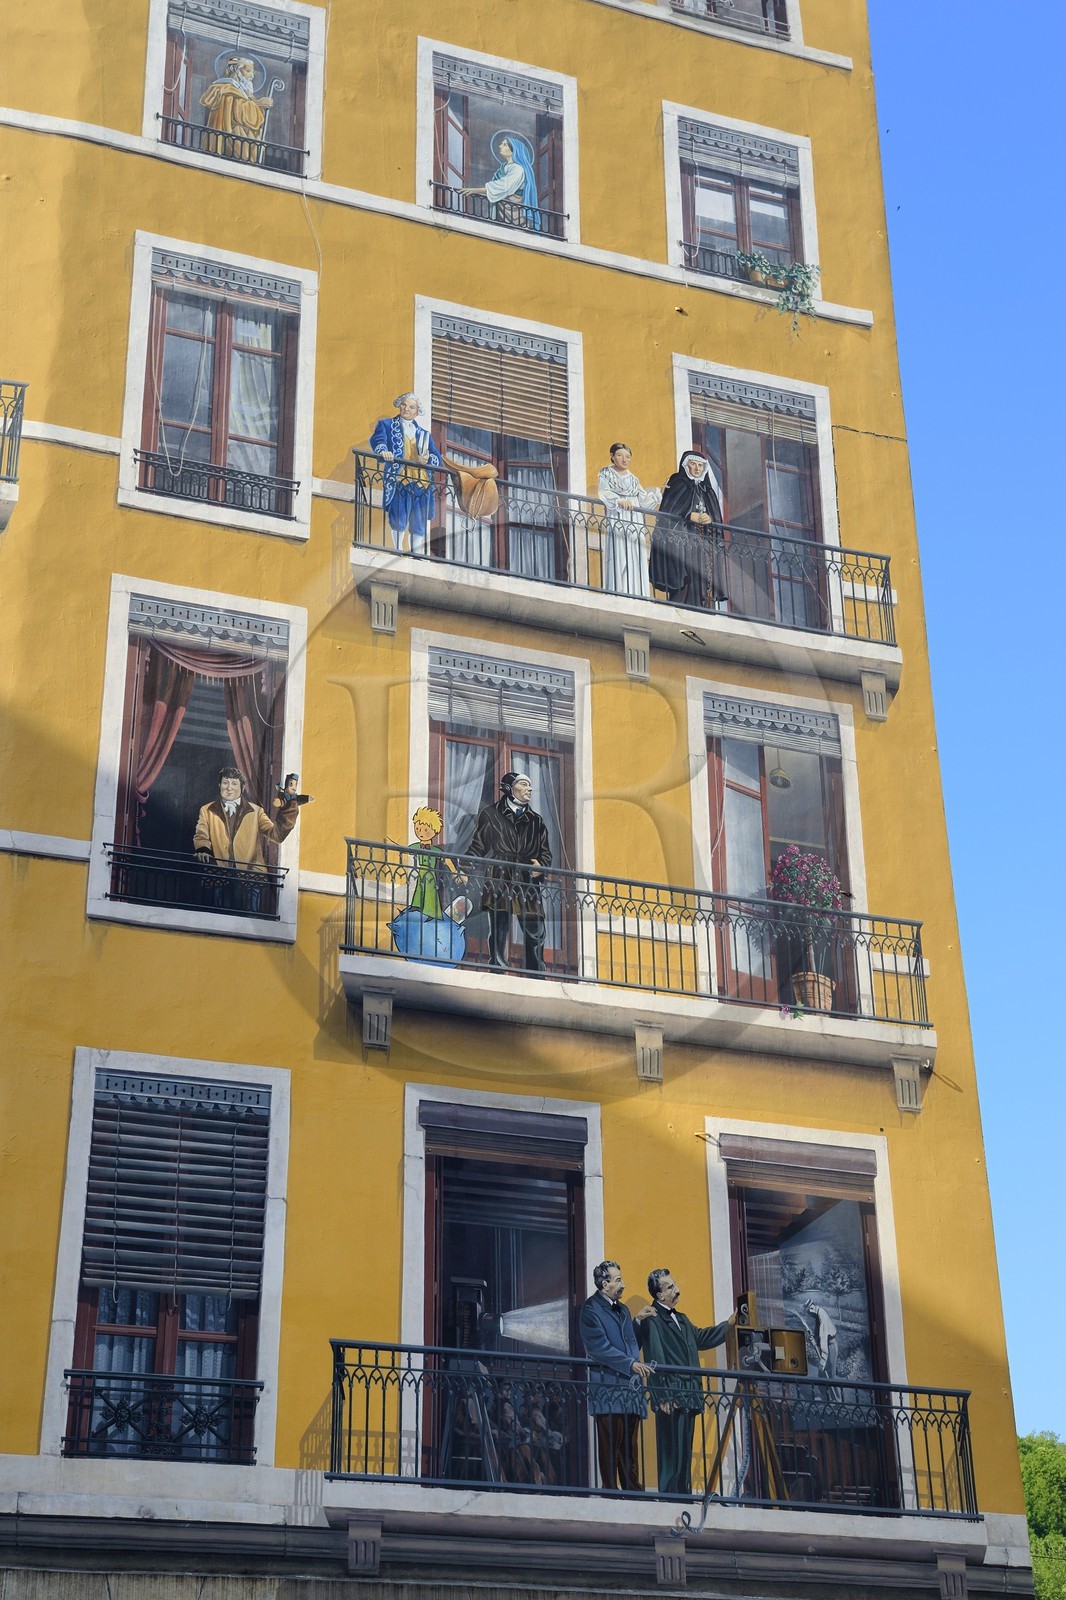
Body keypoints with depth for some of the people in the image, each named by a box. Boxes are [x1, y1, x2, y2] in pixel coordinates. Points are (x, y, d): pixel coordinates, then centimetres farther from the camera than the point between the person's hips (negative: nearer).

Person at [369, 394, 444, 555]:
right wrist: (383, 451, -29)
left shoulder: (424, 434, 27)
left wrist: (427, 459, -5)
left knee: (419, 525, -1)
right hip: (398, 479, -3)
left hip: (422, 482, 3)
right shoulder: (386, 425, 16)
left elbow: (439, 459, 19)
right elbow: (377, 439, -5)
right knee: (398, 520, -14)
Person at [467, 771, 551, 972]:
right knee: (498, 935, -6)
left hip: (527, 886, 2)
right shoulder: (490, 815, 11)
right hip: (498, 884, -2)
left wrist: (541, 865, -2)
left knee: (536, 937, -9)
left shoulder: (536, 821, 20)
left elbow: (546, 853, 20)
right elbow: (476, 847, 10)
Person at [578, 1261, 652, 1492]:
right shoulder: (591, 1310, -4)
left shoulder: (622, 1310, 23)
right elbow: (599, 1347, -15)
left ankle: (634, 1490, 8)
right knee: (610, 1444, -8)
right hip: (608, 1388, -8)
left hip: (630, 1387, 8)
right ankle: (610, 1489, -6)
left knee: (630, 1446, 7)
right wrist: (630, 1363, -19)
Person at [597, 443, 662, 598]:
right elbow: (604, 493, -11)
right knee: (619, 562, -15)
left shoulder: (633, 479, 24)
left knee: (637, 564, -4)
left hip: (635, 525, 5)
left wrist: (659, 492, 7)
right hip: (617, 522, -5)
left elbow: (644, 501, 20)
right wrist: (619, 501, -28)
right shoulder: (606, 474, 8)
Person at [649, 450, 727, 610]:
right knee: (686, 583, -18)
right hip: (682, 542, -6)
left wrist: (709, 519, -7)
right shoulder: (678, 485, 5)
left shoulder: (707, 490, 22)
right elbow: (666, 513, -6)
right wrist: (690, 516, -12)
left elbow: (718, 519, 15)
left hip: (705, 546, 6)